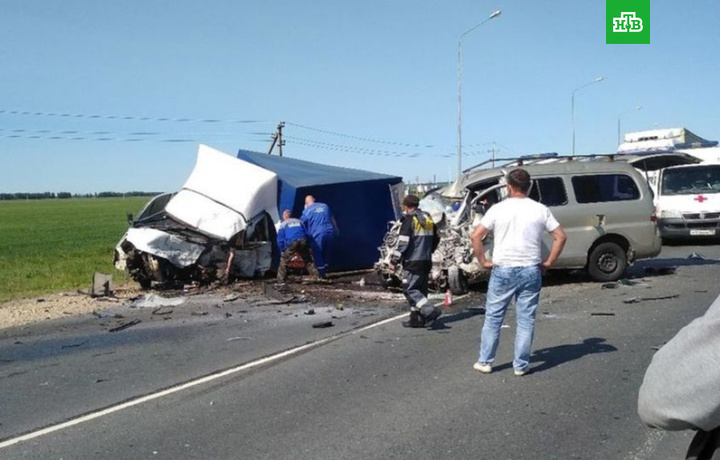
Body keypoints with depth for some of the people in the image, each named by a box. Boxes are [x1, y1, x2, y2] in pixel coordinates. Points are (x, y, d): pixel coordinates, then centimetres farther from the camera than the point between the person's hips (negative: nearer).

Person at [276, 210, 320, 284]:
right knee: (308, 260, 18)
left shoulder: (283, 224, 18)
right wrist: (307, 247, 32)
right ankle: (317, 276, 17)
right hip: (303, 241, 3)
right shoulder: (299, 221, 27)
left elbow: (280, 240, 12)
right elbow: (306, 234, 27)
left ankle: (281, 281, 1)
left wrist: (282, 251, 21)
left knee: (284, 261, 7)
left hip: (291, 243, -3)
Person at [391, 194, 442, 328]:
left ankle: (430, 311, -19)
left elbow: (403, 243, -17)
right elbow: (436, 239, 22)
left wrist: (395, 259, -9)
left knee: (410, 289, -5)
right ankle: (417, 319, 15)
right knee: (420, 290, 12)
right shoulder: (428, 219, 13)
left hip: (412, 262, -8)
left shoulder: (409, 220, -12)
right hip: (426, 261, 8)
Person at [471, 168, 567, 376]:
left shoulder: (498, 209, -3)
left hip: (503, 271, -1)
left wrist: (483, 261, 0)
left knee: (493, 318, 11)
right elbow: (560, 236, 0)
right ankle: (521, 365, 14)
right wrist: (548, 262, 6)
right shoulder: (540, 210, 2)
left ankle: (485, 362, 18)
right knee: (526, 320, 9)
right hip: (531, 271, 1)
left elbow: (476, 236, -9)